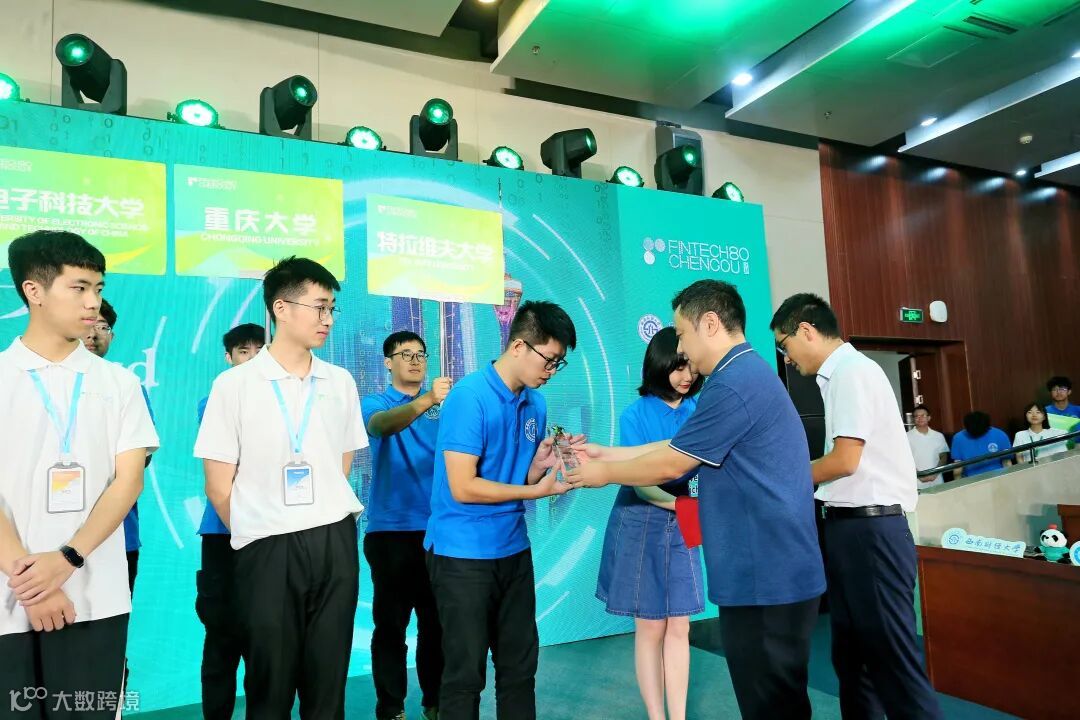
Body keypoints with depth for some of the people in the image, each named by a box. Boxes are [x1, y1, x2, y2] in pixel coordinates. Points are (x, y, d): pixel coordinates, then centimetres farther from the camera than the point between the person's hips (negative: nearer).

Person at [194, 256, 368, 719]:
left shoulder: (341, 382, 6)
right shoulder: (234, 385, -5)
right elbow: (219, 488, -2)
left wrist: (327, 530, 11)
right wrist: (257, 535, 3)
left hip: (336, 543, 3)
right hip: (268, 549, -3)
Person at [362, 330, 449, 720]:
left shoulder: (443, 406, 8)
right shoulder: (374, 403, -1)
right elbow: (383, 425, -26)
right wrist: (427, 400, -43)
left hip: (437, 528, 3)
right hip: (390, 530, -2)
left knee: (436, 620, 12)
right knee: (390, 623, 4)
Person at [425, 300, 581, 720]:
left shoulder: (535, 403, 4)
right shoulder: (469, 397, -17)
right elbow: (463, 488, -20)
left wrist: (540, 465, -10)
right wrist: (535, 490, -15)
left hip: (513, 550, 7)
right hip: (462, 554, -7)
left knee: (520, 668, 16)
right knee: (466, 673, 6)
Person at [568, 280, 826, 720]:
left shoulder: (733, 385, -21)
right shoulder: (748, 373, 13)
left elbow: (669, 465, -14)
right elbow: (677, 447, 15)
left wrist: (604, 473, 1)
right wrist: (608, 454, 15)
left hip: (765, 578, -10)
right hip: (771, 572, 10)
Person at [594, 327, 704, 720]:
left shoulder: (698, 410, 0)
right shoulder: (635, 414, -10)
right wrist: (679, 503, -28)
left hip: (681, 527, 3)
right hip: (641, 525, -3)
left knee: (679, 628, 8)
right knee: (650, 628, 6)